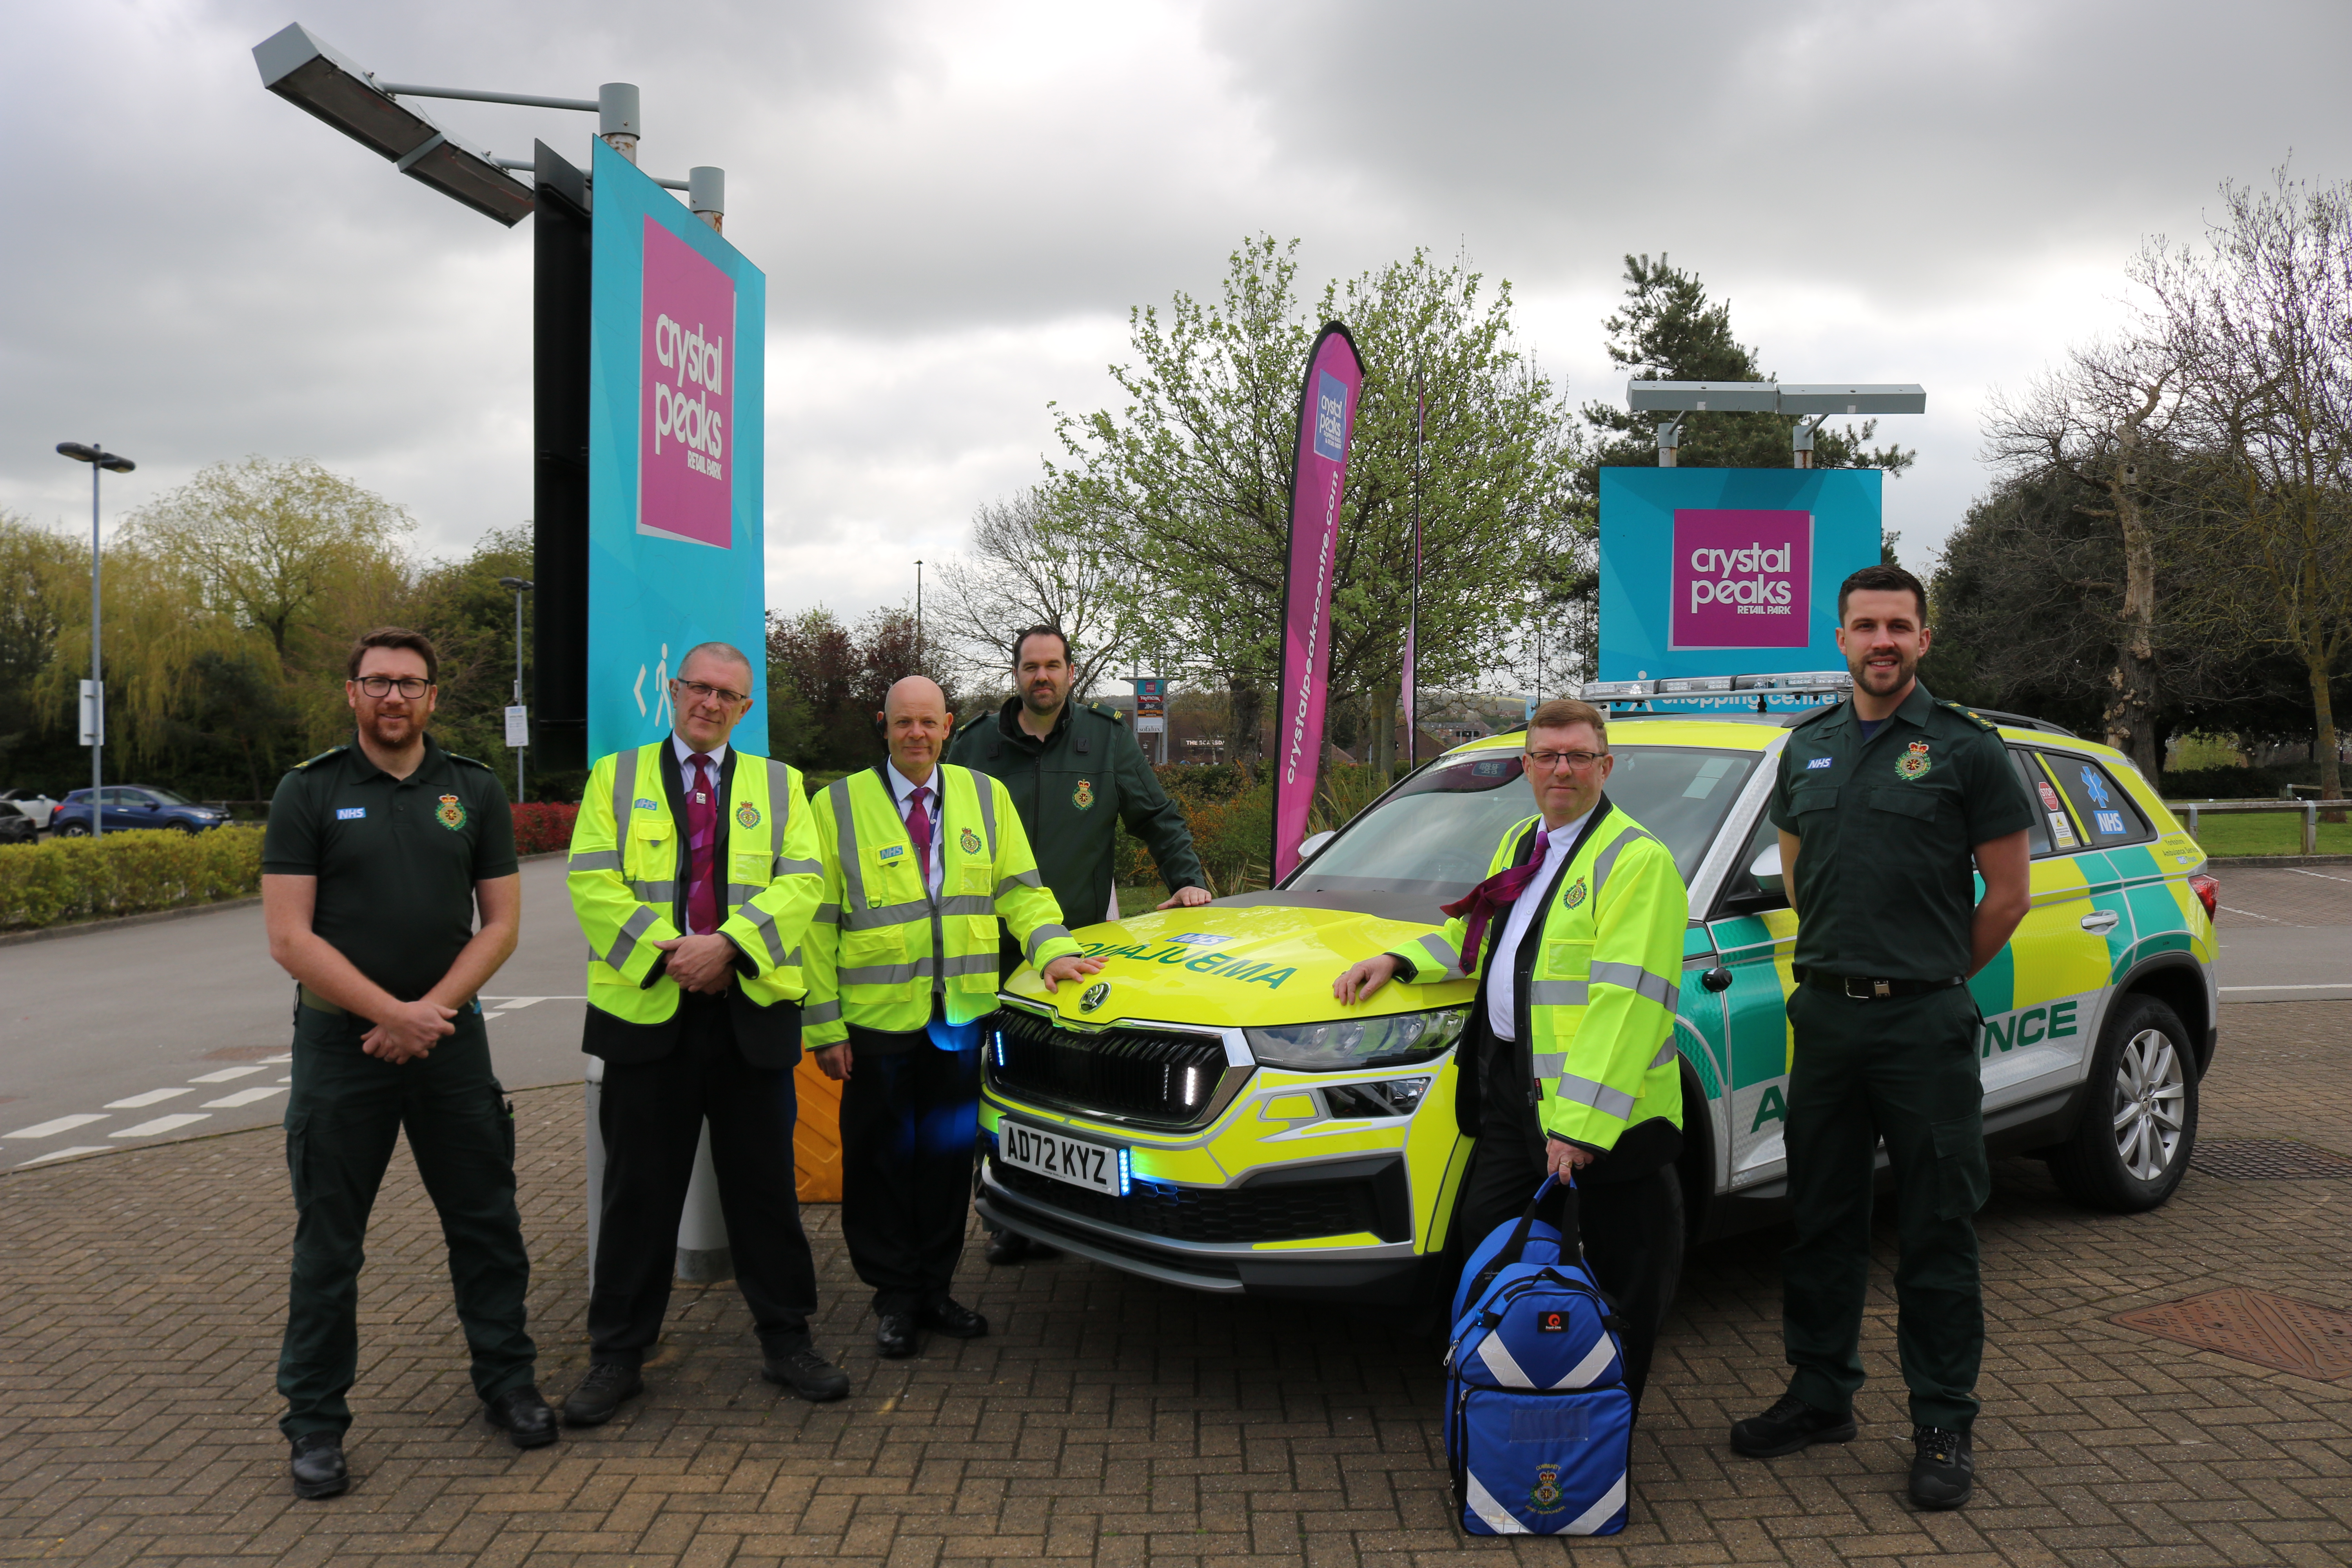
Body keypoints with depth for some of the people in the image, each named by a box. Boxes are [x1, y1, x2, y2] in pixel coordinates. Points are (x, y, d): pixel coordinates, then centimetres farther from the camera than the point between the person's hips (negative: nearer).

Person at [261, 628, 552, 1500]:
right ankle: (316, 1424, 19)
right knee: (328, 1241, 5)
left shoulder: (474, 792, 6)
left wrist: (430, 1013, -9)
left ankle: (507, 1384, 25)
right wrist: (393, 1014, -13)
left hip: (450, 1037, 2)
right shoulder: (308, 793, -2)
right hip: (341, 1041, -2)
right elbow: (290, 939, -8)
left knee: (486, 1224, 9)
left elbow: (501, 923, 3)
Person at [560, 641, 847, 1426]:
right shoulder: (616, 778, 9)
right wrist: (666, 952, -14)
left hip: (755, 1009, 1)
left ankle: (786, 1341, 21)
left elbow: (800, 882, -1)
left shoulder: (779, 785, 11)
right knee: (639, 1192, 6)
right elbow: (592, 882, -2)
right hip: (646, 1008, -1)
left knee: (766, 1185, 8)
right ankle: (617, 1356, 18)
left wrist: (728, 943, -16)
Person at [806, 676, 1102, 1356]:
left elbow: (1019, 889, 9)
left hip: (962, 1016, 3)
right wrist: (825, 1025, -6)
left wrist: (1052, 949, -10)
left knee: (948, 1154, 10)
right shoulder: (838, 805, 0)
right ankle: (895, 1298, 19)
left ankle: (934, 1288, 24)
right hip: (878, 1018, -2)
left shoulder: (985, 797, 9)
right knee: (884, 1160, 5)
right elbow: (818, 921, -1)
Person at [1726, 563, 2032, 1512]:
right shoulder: (1807, 749, 11)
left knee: (1937, 1231, 2)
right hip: (1826, 1014, 5)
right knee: (1821, 1220, 12)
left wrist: (1929, 978, 5)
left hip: (1926, 1022, -4)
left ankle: (1944, 1428, 14)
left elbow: (2007, 894, -1)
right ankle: (1821, 1397, 25)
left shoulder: (1964, 748, -4)